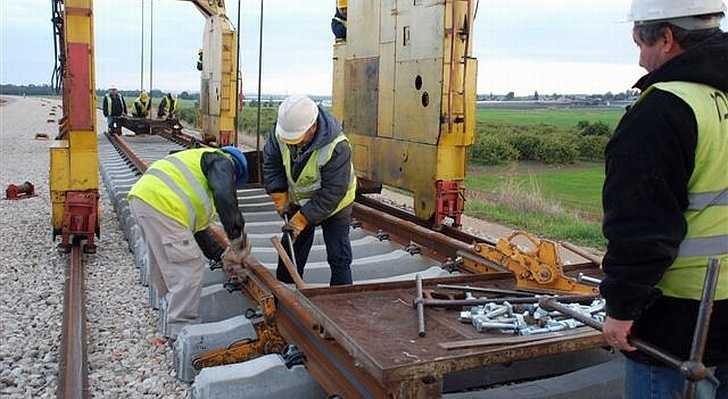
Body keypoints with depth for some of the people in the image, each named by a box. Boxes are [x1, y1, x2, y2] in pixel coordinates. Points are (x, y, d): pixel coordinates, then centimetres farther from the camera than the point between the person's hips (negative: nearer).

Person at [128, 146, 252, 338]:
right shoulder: (221, 161, 8)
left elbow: (199, 227, 32)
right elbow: (224, 196, -17)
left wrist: (221, 254, 30)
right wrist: (237, 235, -10)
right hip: (161, 204, -10)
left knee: (164, 264, 26)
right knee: (189, 267, -3)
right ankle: (182, 330, 4)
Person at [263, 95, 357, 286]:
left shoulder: (337, 148, -38)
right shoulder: (281, 130, -22)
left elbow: (332, 193, -32)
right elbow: (271, 161, -6)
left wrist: (303, 218, -29)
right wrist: (280, 197, -11)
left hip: (334, 204, -5)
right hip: (298, 200, 5)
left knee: (338, 256, -5)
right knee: (290, 248, 14)